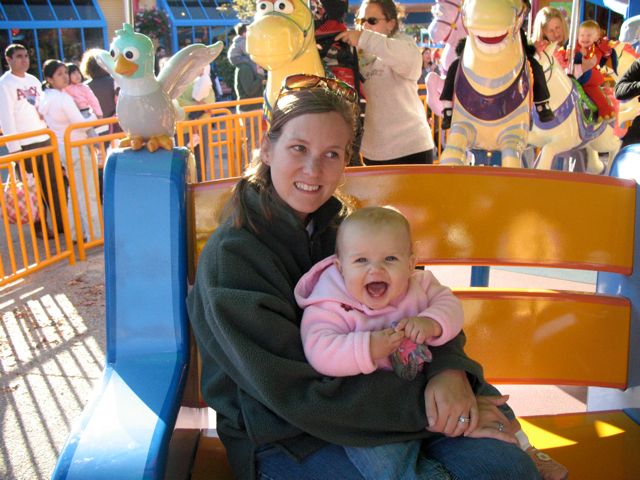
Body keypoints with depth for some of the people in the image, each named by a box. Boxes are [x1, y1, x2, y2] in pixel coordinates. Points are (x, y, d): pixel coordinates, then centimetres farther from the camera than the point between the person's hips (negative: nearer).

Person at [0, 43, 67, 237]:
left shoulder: (34, 80, 12)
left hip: (44, 139, 6)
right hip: (24, 144, -6)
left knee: (54, 184, 9)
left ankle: (61, 223, 19)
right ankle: (40, 227, 14)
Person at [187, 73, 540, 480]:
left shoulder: (342, 226, 2)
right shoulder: (229, 257, -17)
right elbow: (297, 393, -22)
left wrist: (450, 369, -23)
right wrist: (429, 408, -24)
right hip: (286, 441, -5)